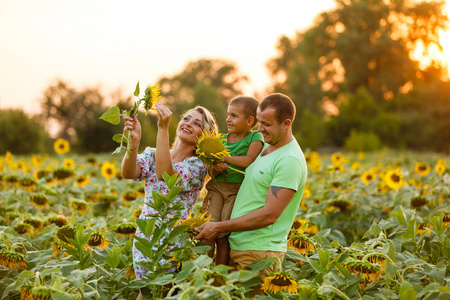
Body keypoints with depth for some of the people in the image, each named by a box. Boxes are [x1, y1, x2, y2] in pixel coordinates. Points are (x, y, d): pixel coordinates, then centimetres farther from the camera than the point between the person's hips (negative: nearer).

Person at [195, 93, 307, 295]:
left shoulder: (290, 161, -17)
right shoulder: (264, 148, 13)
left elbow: (269, 215, -21)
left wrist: (219, 227, -16)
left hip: (259, 253, -8)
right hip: (237, 246, 9)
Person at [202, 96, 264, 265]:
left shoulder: (255, 137, 2)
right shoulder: (222, 139, 14)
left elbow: (249, 161, -15)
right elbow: (212, 173, 14)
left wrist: (224, 158, -10)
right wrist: (216, 169, -10)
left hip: (237, 191, -4)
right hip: (216, 188, 4)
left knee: (223, 237, -9)